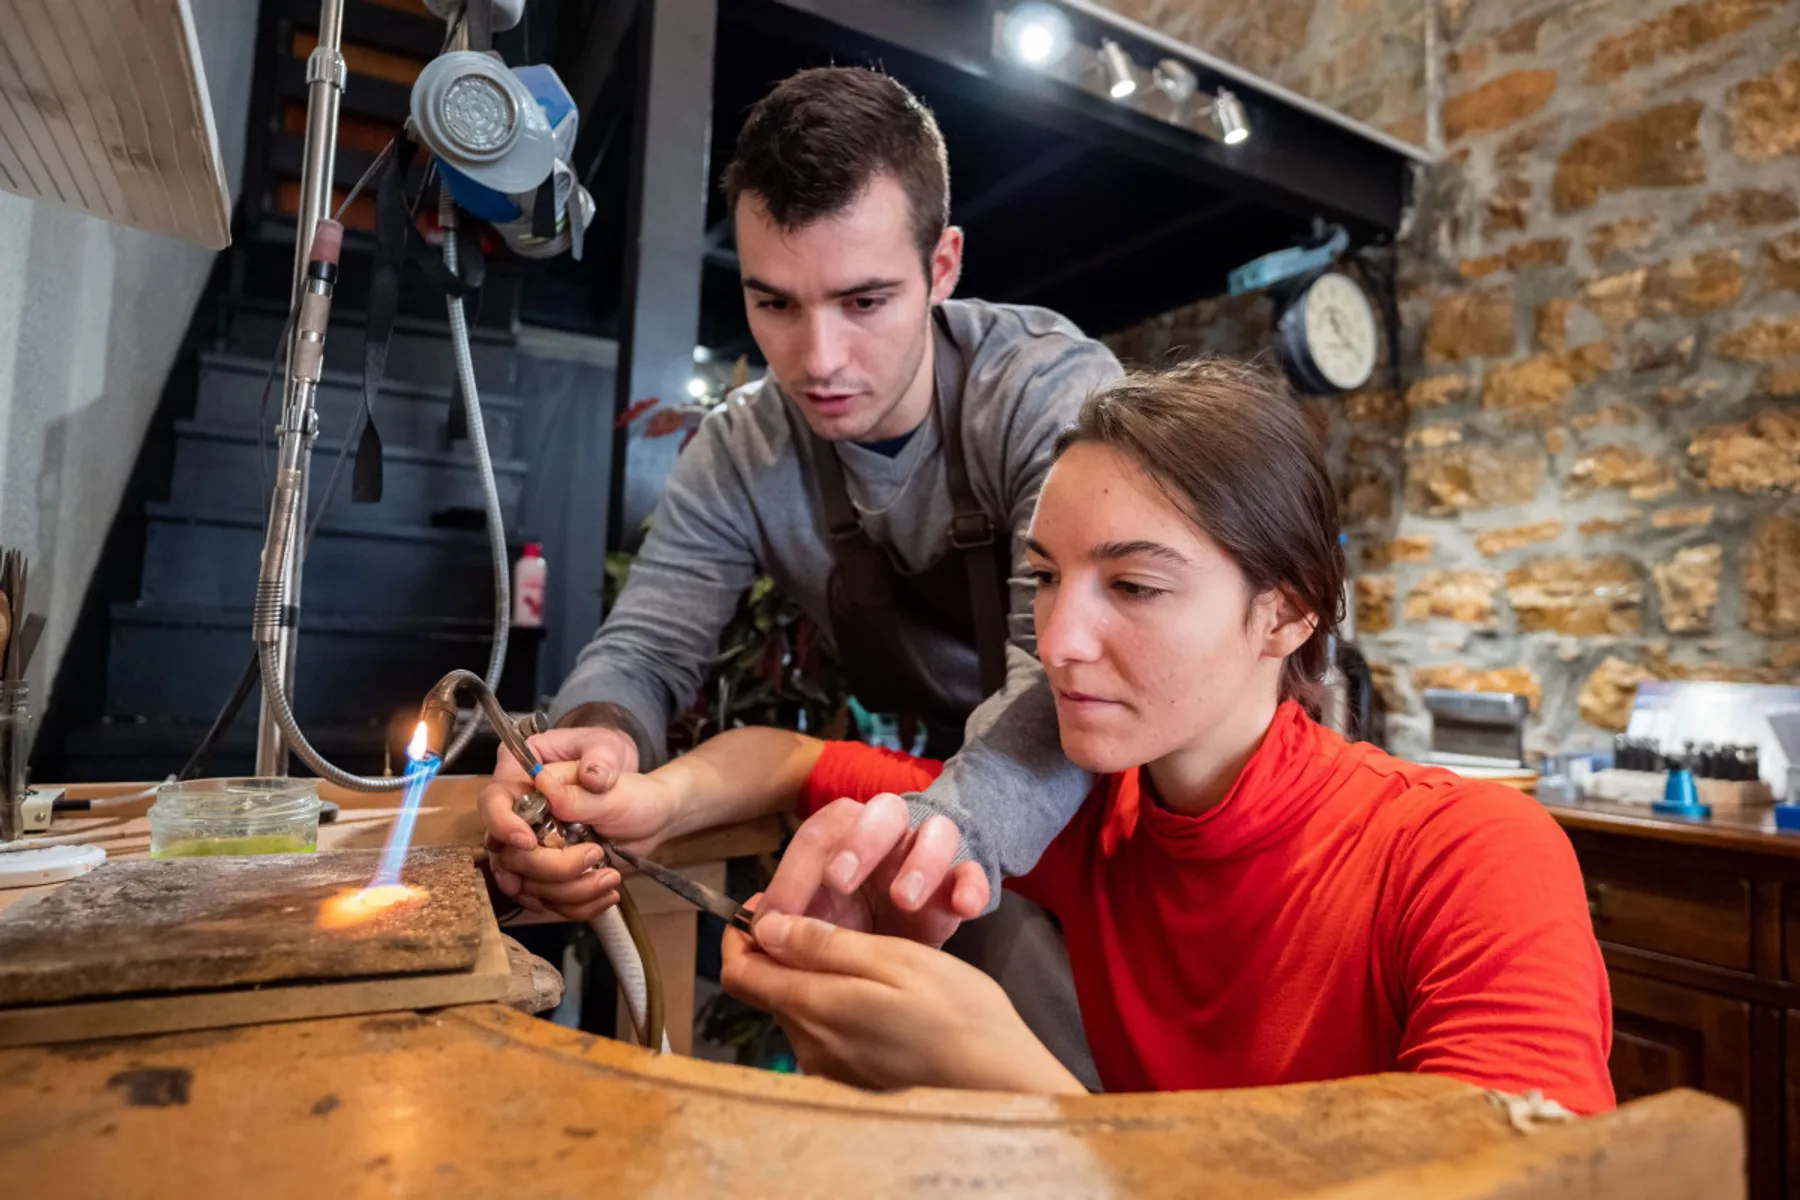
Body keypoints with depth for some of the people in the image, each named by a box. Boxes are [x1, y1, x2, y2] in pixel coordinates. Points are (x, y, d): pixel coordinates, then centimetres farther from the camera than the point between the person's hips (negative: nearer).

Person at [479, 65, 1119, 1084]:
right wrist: (601, 733, -33)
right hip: (940, 787, 3)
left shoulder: (1057, 390, -21)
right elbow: (644, 647, -8)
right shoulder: (741, 453, -7)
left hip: (1103, 779, -2)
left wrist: (953, 824, -55)